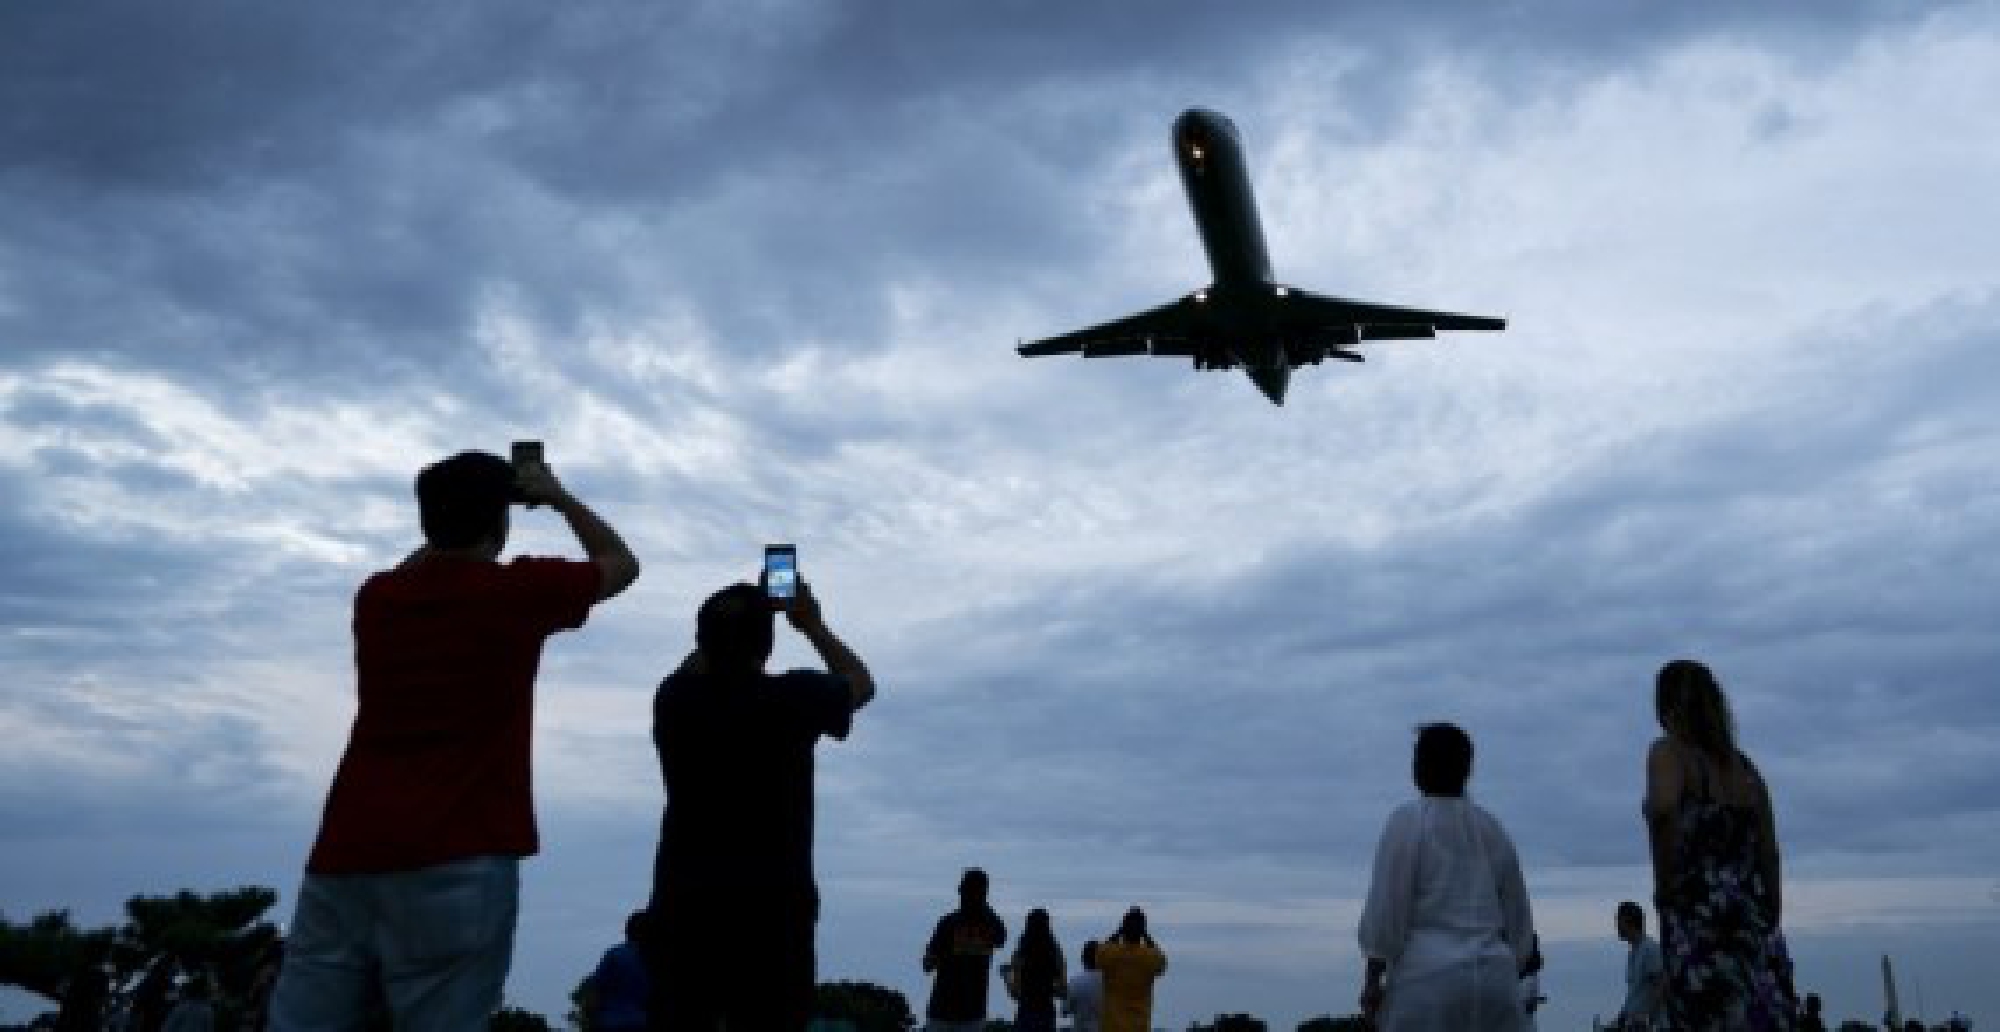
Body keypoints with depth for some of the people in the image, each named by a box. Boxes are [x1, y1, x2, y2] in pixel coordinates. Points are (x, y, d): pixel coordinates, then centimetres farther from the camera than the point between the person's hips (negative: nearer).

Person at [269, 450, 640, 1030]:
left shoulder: (376, 597, 13)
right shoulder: (518, 591, -1)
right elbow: (621, 564, 16)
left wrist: (451, 517, 40)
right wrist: (557, 496, 26)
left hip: (344, 854, 5)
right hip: (456, 862, -5)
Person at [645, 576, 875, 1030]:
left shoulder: (674, 700, 2)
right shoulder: (794, 698, -5)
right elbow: (861, 683, 16)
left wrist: (728, 623, 28)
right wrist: (812, 624, 24)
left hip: (683, 910, 3)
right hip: (774, 913, -2)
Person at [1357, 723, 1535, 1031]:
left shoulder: (1407, 821, -5)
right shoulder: (1491, 829, 12)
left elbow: (1387, 907, -9)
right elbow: (1517, 918, 17)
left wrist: (1372, 978, -2)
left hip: (1429, 978, -5)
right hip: (1494, 979, 5)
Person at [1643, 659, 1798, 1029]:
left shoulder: (1669, 752, -2)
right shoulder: (1744, 766, 16)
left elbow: (1663, 807, -24)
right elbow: (1768, 859, 16)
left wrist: (1664, 881, -13)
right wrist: (1769, 925, 20)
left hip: (1698, 915, -6)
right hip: (1752, 914, 6)